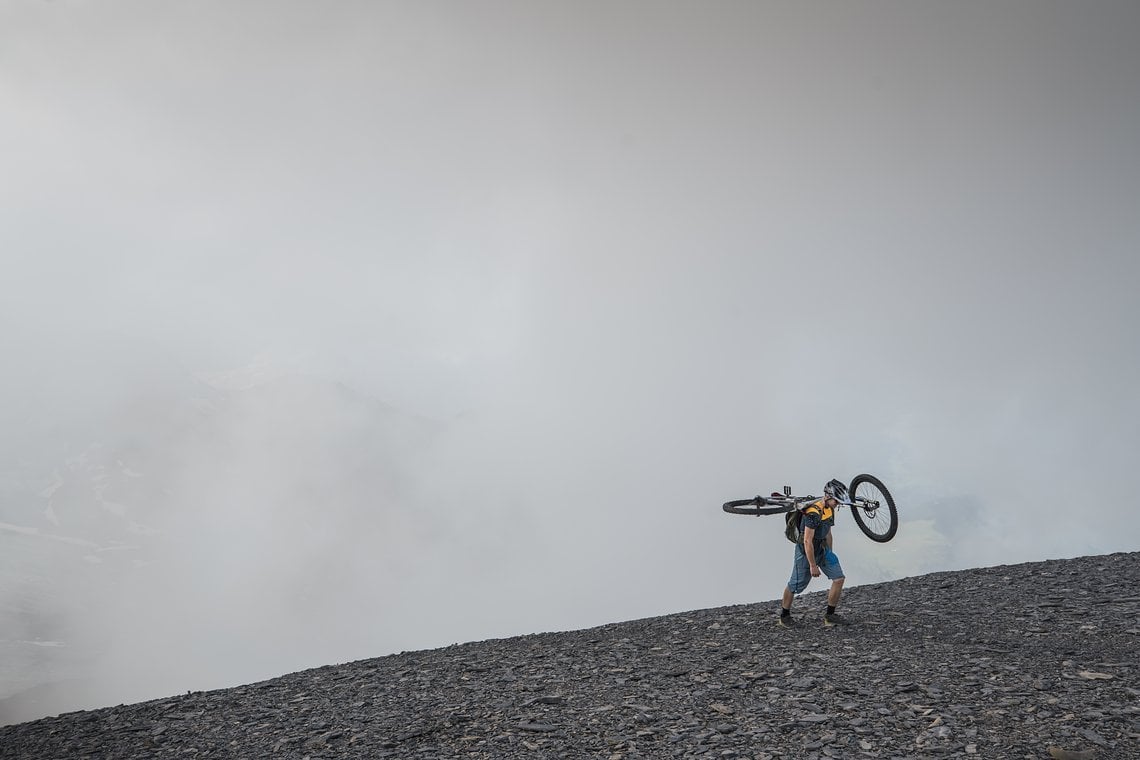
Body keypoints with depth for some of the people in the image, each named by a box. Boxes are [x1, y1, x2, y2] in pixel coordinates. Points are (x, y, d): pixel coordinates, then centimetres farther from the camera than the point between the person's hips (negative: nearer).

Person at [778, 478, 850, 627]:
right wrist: (813, 565, -22)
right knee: (795, 586, 5)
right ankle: (784, 616, 24)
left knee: (839, 578, -2)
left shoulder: (829, 509, 2)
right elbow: (807, 541, -27)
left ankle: (830, 615, 10)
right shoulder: (813, 513, -28)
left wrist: (830, 552, 17)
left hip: (822, 550, 8)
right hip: (806, 552, -8)